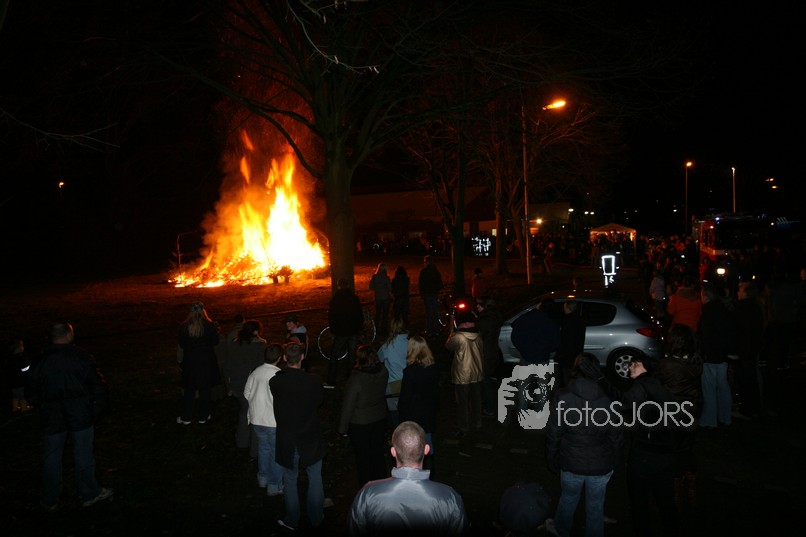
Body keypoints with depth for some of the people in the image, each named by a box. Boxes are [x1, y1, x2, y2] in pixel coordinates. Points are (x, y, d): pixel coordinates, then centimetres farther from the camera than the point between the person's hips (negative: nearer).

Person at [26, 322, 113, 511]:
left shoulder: (40, 361, -1)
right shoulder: (82, 357, -10)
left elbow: (31, 394, 6)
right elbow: (99, 386, -9)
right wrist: (99, 409, 4)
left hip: (52, 418, 3)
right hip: (81, 416, -2)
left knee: (52, 457, 14)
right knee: (83, 454, 8)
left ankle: (50, 501, 25)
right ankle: (89, 494, 19)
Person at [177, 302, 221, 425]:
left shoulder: (184, 327, -11)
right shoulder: (210, 325, -15)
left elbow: (181, 344, -1)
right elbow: (215, 341, -3)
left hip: (190, 362, 1)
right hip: (207, 361, -1)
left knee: (189, 391, 14)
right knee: (205, 390, 13)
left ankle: (186, 418, 20)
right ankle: (203, 416, 22)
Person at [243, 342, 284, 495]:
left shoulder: (255, 372, -3)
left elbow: (247, 393, 8)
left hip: (256, 418, 6)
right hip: (274, 421, -6)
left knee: (263, 448, 24)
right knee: (277, 453, 10)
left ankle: (263, 479, 39)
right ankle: (274, 486, 19)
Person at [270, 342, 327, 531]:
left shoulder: (275, 382, -18)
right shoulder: (313, 380, -20)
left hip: (287, 441, 1)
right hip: (311, 439, 0)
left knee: (290, 481, 18)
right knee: (315, 479, 18)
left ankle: (292, 521, 33)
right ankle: (316, 518, 32)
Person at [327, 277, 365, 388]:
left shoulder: (335, 300, -7)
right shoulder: (355, 298, -1)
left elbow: (331, 317, -3)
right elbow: (360, 315, 5)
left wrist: (333, 330, 10)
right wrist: (359, 328, 17)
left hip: (340, 333, -3)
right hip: (354, 332, 3)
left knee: (334, 356, 7)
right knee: (352, 355, 11)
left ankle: (331, 382, 4)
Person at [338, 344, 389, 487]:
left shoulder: (355, 379, -31)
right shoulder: (383, 372, -17)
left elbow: (347, 406, -20)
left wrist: (343, 429, -8)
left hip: (359, 424, -5)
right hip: (380, 420, 5)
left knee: (362, 457, 16)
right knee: (378, 453, 23)